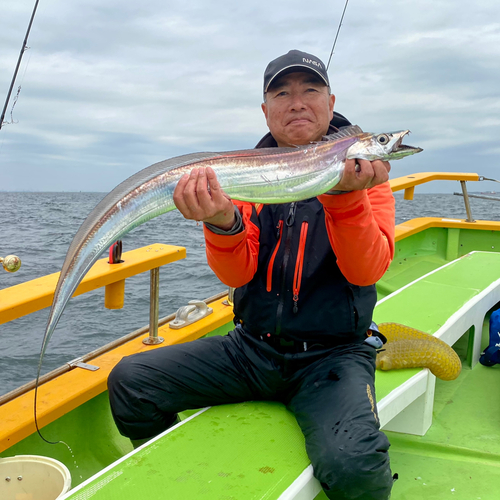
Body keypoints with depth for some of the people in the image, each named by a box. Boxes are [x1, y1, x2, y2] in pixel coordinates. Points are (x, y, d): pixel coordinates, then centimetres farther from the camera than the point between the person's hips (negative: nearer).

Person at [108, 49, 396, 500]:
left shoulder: (363, 170, -1)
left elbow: (365, 270, -15)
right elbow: (237, 274, -8)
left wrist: (345, 195, -32)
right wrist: (223, 222, -30)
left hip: (333, 355, -3)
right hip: (252, 347, 3)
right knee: (129, 381, -9)